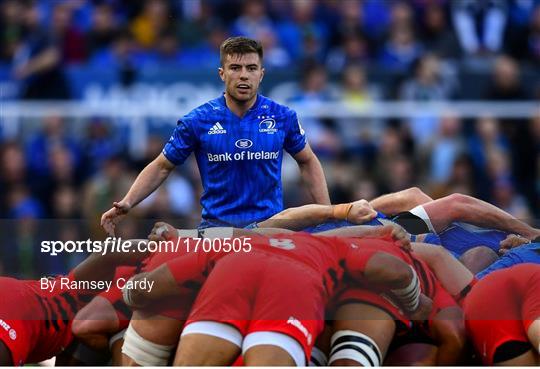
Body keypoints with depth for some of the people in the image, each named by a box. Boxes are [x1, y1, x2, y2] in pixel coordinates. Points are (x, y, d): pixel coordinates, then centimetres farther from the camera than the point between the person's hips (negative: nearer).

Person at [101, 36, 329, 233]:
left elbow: (307, 162, 18)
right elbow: (161, 167, 9)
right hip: (217, 225, -1)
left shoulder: (283, 117, 2)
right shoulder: (197, 120, -1)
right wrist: (127, 203, -5)